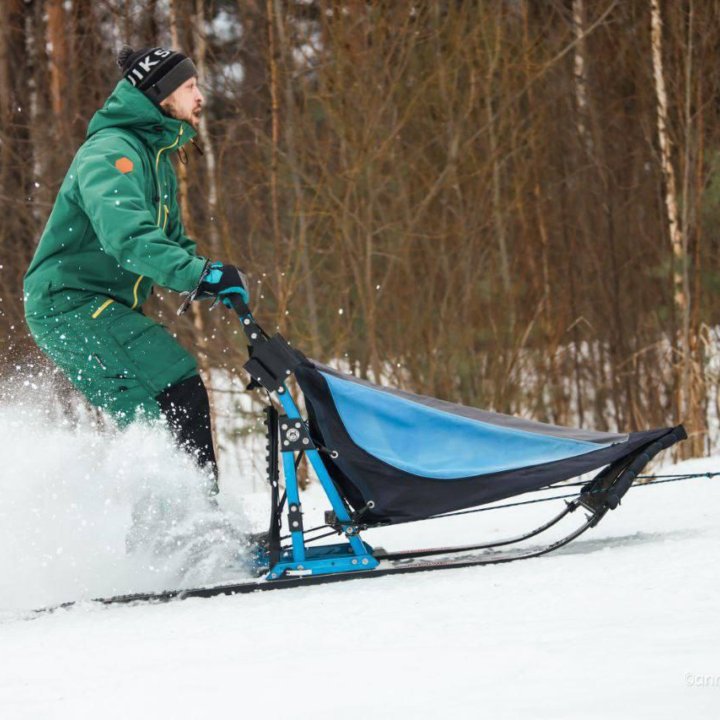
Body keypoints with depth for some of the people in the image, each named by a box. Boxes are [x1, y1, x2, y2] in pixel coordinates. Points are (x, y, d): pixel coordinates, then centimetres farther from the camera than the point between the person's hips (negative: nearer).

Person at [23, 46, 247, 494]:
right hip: (70, 305, -10)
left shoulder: (157, 157, 18)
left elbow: (170, 239, 25)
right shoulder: (112, 152, -16)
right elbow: (124, 232, -34)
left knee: (152, 417, 7)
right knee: (178, 391, -20)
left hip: (109, 309, 10)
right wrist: (198, 274, -43)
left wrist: (216, 276, 4)